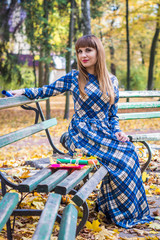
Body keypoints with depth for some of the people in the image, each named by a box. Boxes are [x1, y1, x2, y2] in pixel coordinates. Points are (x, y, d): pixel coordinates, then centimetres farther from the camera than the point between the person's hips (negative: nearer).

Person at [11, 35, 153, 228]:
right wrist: (24, 91, -6)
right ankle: (118, 212, -7)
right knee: (120, 158, -26)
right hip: (82, 135, -3)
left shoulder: (112, 81, 11)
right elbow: (47, 90, 7)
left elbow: (113, 114, 13)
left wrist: (117, 132, -3)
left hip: (104, 133, 4)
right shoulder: (73, 78, 3)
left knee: (129, 151, -25)